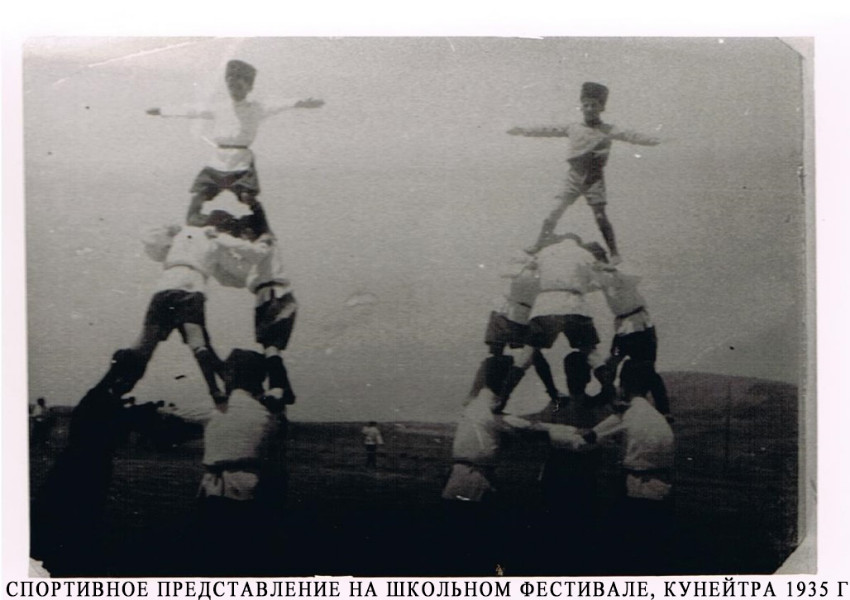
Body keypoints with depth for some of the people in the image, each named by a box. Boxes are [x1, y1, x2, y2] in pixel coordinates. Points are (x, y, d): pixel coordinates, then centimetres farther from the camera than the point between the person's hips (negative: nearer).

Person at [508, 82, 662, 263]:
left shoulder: (608, 131, -2)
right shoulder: (574, 128, 7)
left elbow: (631, 136, -15)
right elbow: (549, 131, 15)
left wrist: (652, 140, -32)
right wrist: (524, 131, 19)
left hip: (595, 180, -3)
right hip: (574, 178, 3)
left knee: (600, 216, -5)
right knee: (555, 212, 1)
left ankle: (614, 253, 3)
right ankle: (538, 245, 12)